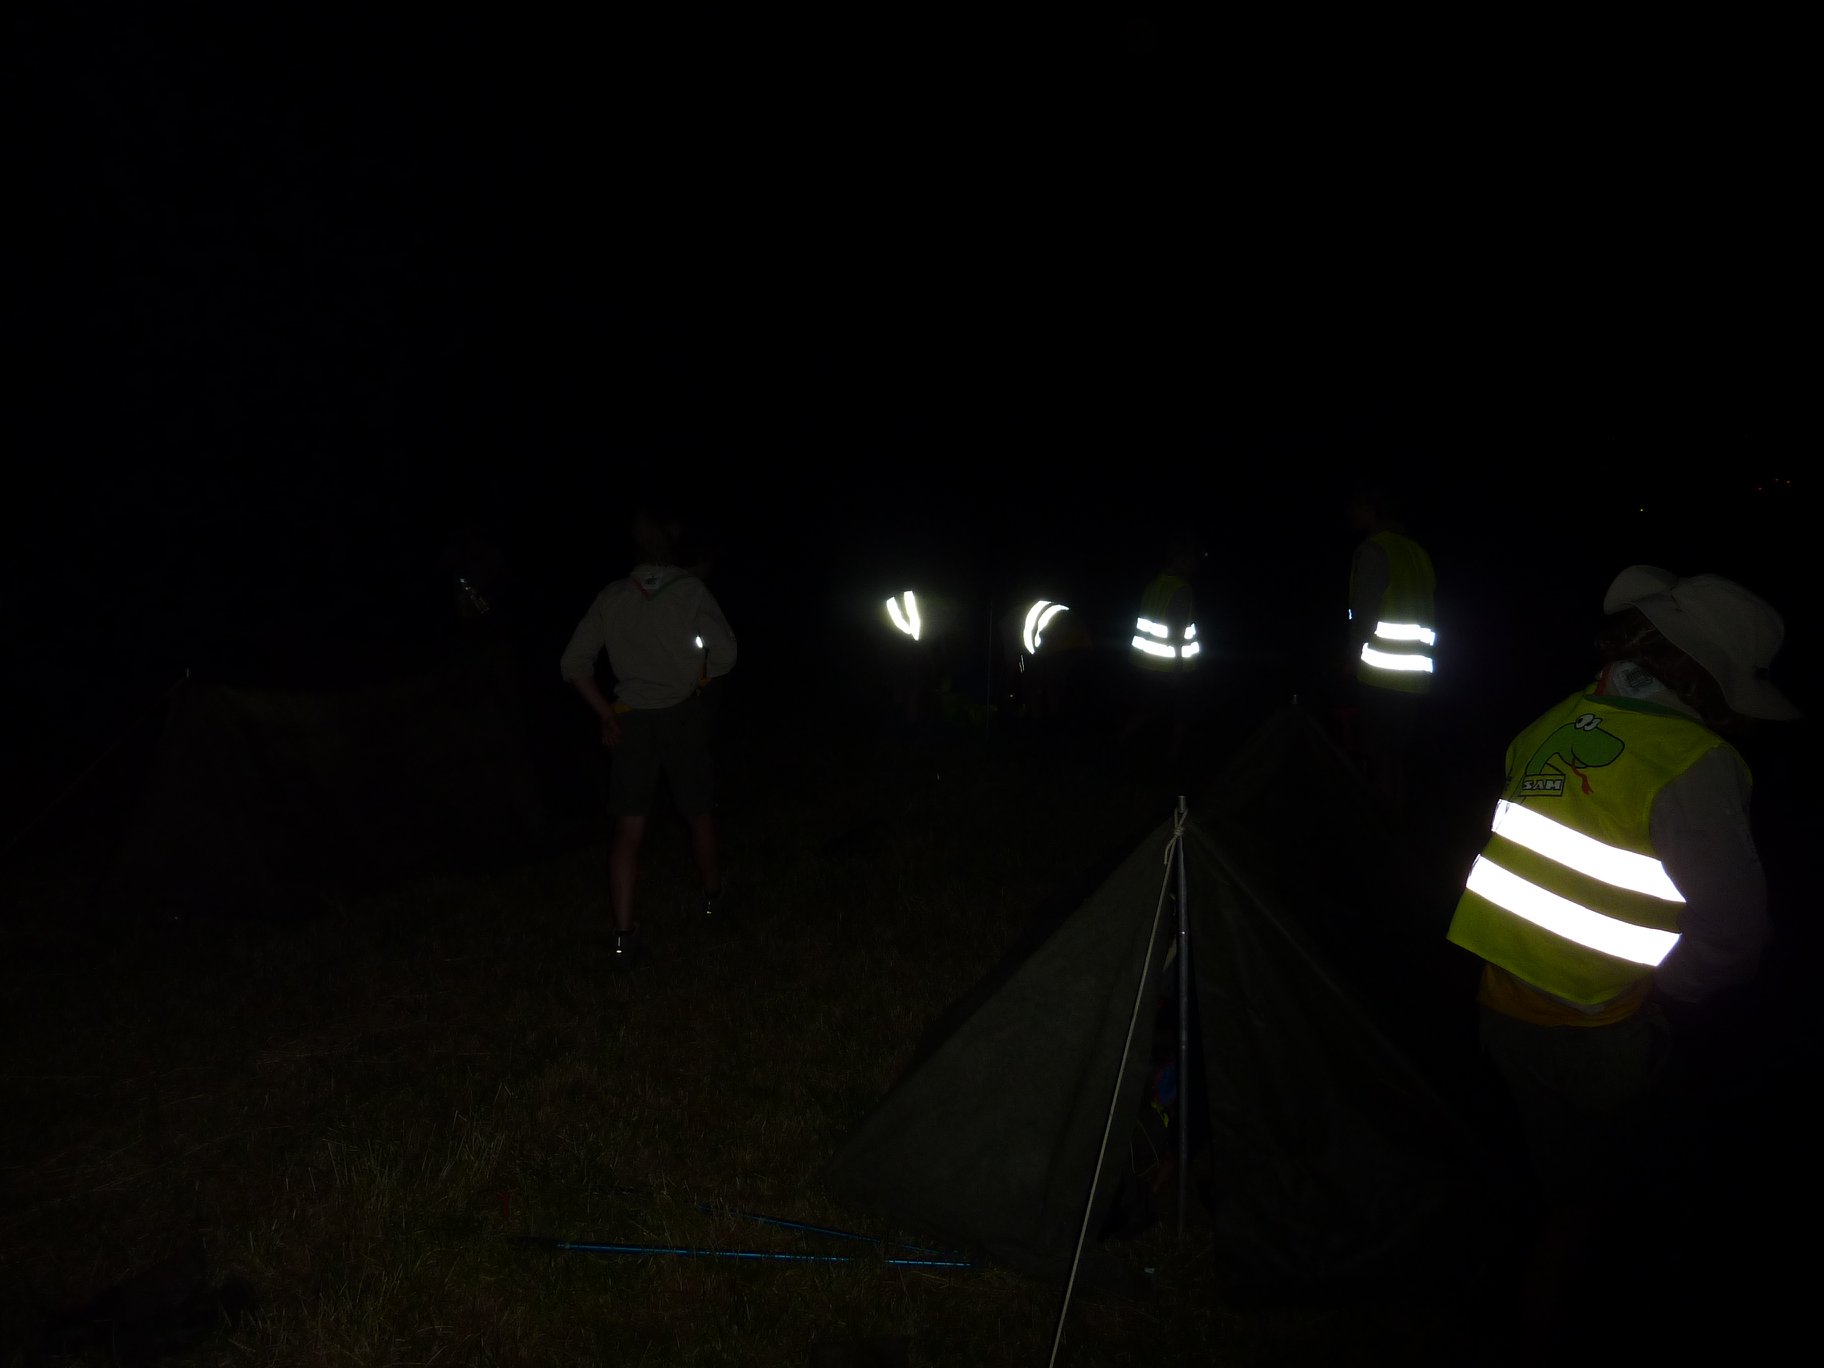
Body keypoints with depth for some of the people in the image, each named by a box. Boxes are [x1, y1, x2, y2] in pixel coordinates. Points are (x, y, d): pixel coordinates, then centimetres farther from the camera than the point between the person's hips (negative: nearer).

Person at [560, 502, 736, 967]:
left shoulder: (612, 597, 1)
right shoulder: (690, 590, -9)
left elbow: (574, 664, 0)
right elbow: (724, 653, -18)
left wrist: (606, 715, 5)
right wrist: (698, 683, 2)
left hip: (631, 721, 2)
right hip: (683, 717, -2)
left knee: (628, 828, 2)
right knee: (699, 813, 18)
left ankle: (624, 937, -2)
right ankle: (712, 898, 38)